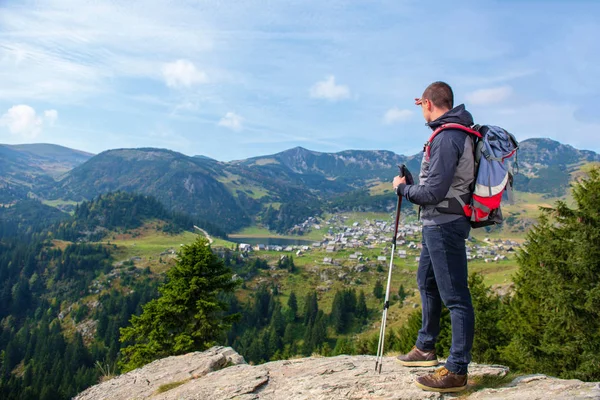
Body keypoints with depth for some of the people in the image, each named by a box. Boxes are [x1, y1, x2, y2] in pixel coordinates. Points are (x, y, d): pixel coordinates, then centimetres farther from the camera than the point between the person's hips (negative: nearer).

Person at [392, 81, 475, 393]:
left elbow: (432, 193, -24)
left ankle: (457, 371, 5)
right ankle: (425, 348, 37)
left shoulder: (446, 138, -21)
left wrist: (401, 187, -7)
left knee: (455, 296, -4)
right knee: (427, 283, 22)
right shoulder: (455, 130, 10)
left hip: (444, 225, -11)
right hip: (437, 224, 11)